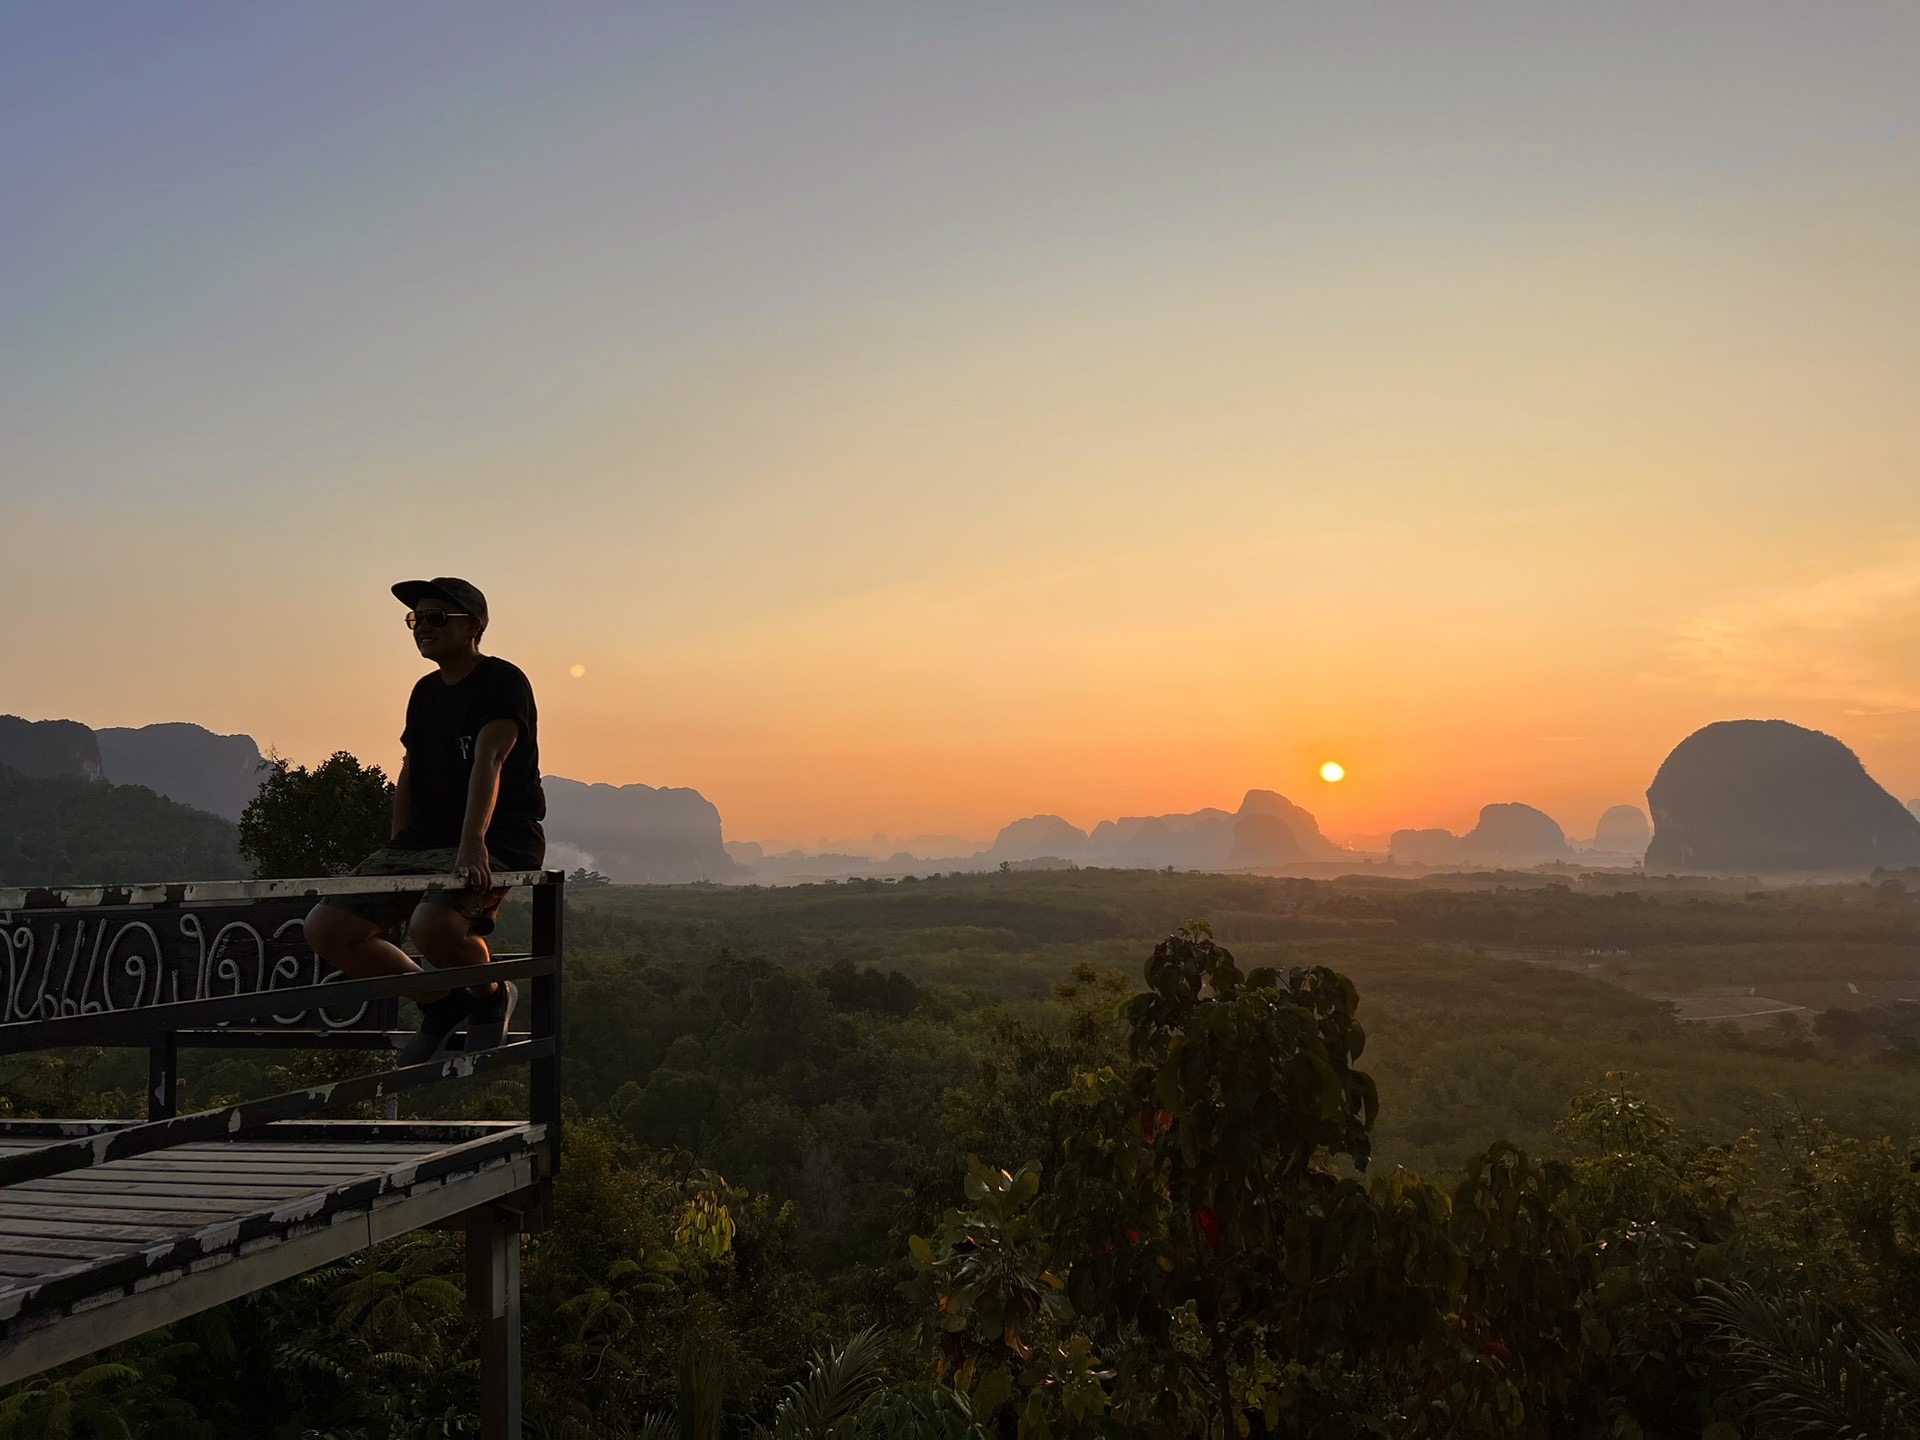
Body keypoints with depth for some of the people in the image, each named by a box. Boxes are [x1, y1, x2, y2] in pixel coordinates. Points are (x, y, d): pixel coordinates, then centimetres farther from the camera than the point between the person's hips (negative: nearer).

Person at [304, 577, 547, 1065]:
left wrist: (472, 842, -37)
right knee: (326, 928, -5)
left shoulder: (503, 681, -8)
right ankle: (441, 1003, 12)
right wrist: (393, 860, 18)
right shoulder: (425, 692, 17)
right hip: (423, 841, 8)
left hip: (498, 843, -8)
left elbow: (488, 761, -24)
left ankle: (491, 997, -2)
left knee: (432, 924, -36)